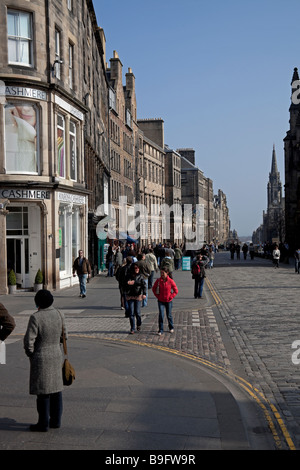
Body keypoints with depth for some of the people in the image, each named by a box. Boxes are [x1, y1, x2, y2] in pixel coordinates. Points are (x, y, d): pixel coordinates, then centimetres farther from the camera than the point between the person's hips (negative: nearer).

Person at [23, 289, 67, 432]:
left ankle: (43, 423, 11)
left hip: (41, 358, -6)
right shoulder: (59, 315, -1)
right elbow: (64, 336, 9)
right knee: (56, 389, 14)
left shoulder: (35, 317, -18)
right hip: (57, 355, 6)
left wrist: (30, 353, 0)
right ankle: (56, 420, 22)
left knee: (43, 392, 3)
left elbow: (29, 340, -17)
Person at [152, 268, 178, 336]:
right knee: (161, 315, -8)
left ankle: (171, 328, 33)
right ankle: (160, 330, -1)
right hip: (161, 301, 1)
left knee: (169, 315, 11)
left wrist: (171, 297, -8)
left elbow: (176, 291, -3)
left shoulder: (170, 281, -11)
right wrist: (157, 296, 1)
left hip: (168, 301, -1)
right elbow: (154, 289, 9)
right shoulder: (158, 280, -6)